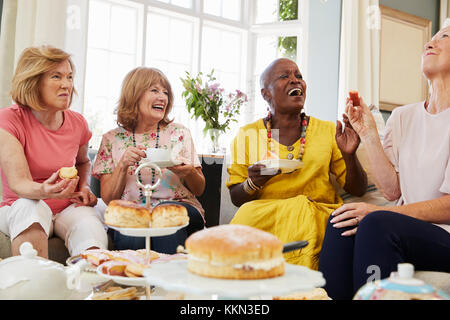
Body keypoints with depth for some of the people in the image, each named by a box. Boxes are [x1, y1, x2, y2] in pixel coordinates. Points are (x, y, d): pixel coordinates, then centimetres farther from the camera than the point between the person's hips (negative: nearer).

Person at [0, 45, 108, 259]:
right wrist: (43, 191, -44)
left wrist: (84, 187, 4)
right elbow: (18, 183, -21)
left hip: (68, 209, 2)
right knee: (31, 208, -37)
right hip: (19, 208, -2)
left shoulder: (77, 123, 2)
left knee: (89, 224, -31)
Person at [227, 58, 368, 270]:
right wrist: (253, 183, -13)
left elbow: (358, 189, 10)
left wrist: (349, 156, -9)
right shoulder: (246, 135, 8)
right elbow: (236, 198, 9)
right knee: (249, 214, -32)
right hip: (262, 216, 0)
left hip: (317, 214, 1)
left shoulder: (328, 131, 9)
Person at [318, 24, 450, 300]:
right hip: (407, 228, 5)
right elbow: (392, 190, 4)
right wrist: (368, 133, -3)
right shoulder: (402, 117, 11)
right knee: (343, 222, -23)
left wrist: (381, 213, -20)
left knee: (377, 223, -31)